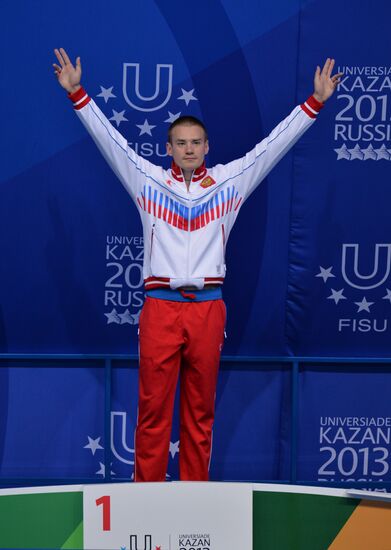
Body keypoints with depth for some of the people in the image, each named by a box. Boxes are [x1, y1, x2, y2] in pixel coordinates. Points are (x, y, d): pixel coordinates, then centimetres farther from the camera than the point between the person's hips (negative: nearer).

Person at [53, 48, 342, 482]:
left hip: (208, 307, 1)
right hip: (160, 305, -1)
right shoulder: (148, 181, 8)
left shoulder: (230, 181, 11)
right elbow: (109, 139, 6)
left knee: (200, 412, 6)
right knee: (153, 408, -2)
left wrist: (315, 102, 9)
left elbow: (273, 144, 11)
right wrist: (77, 93, 0)